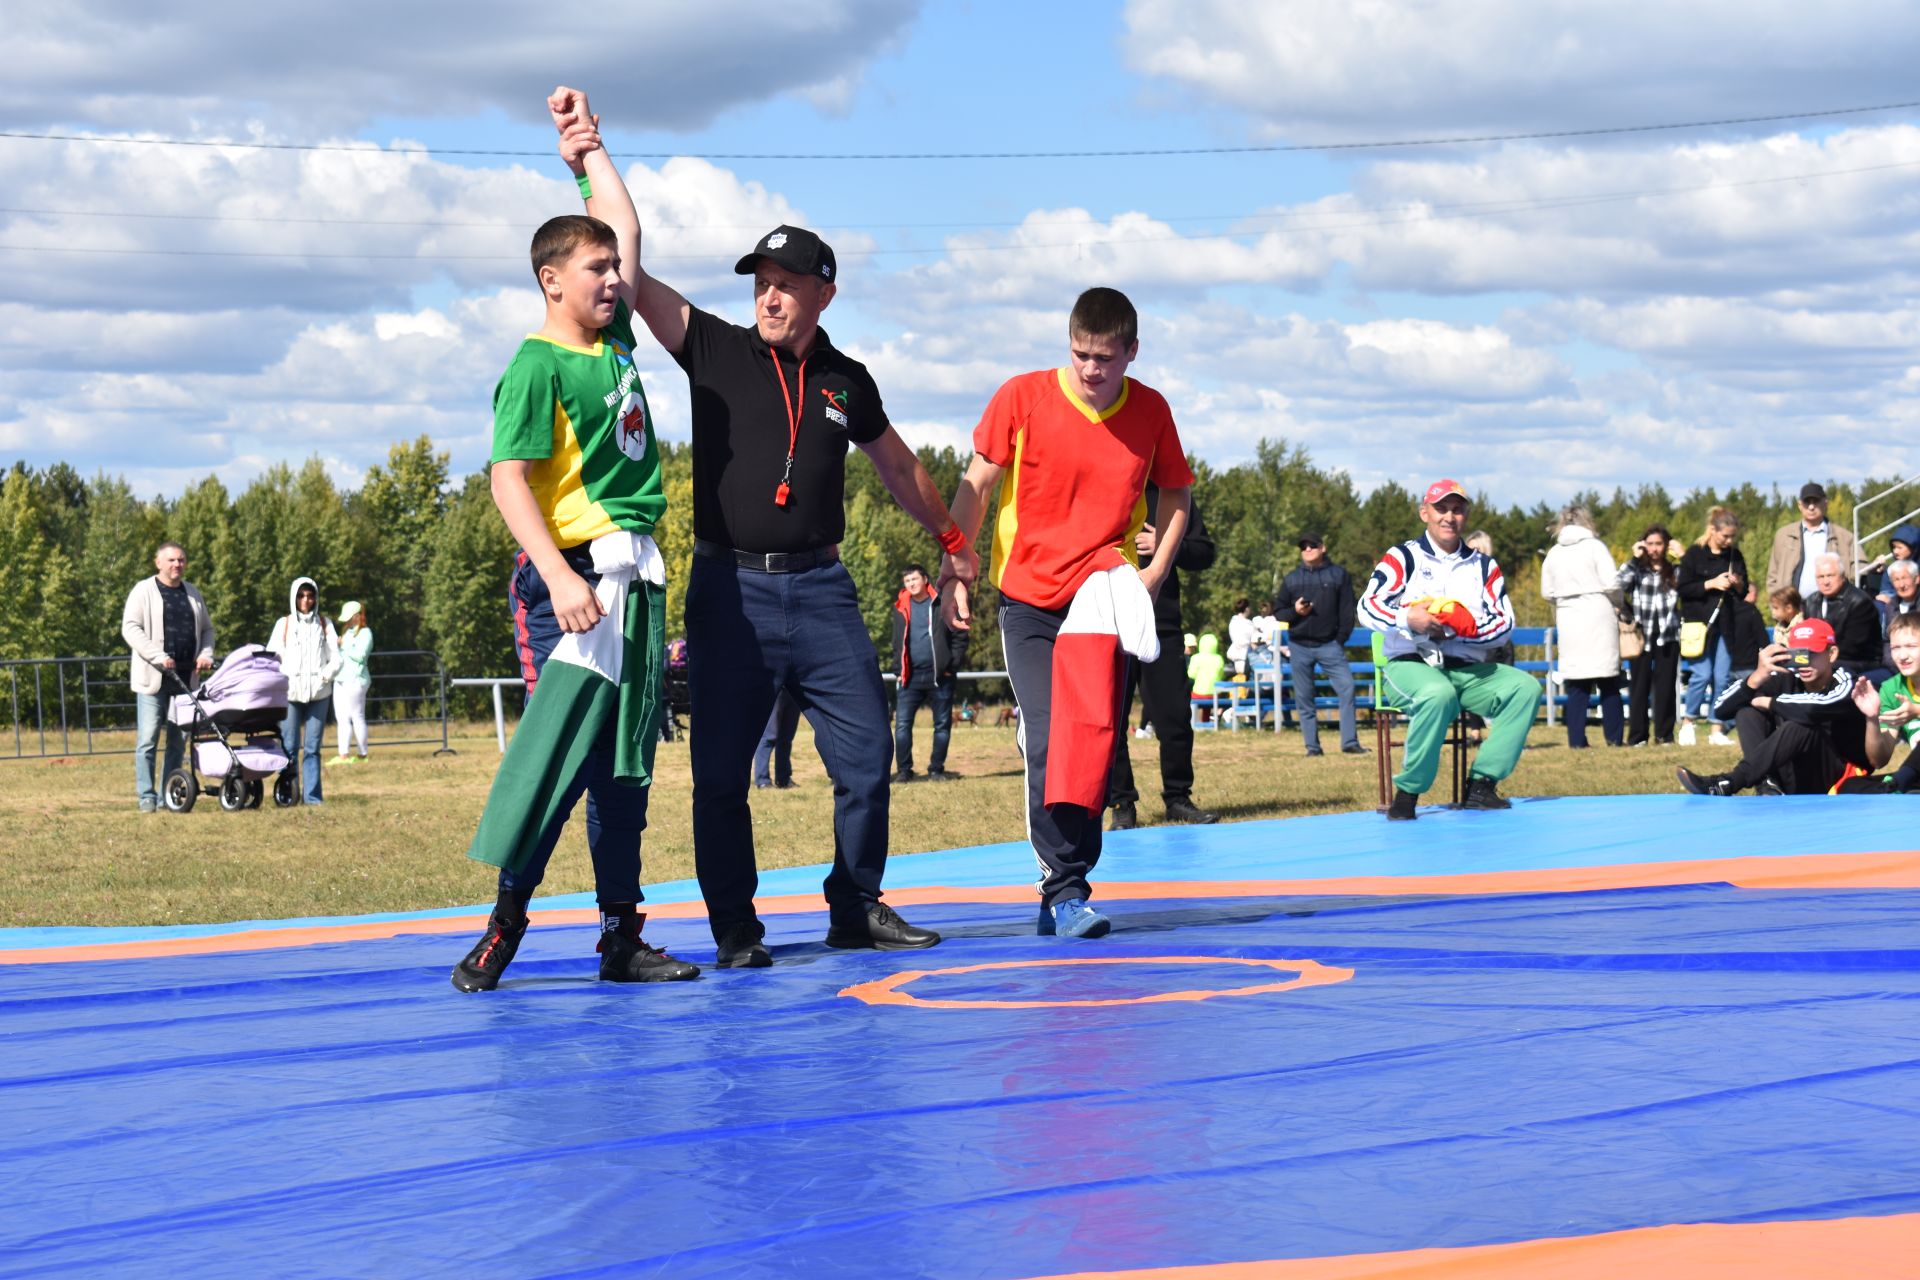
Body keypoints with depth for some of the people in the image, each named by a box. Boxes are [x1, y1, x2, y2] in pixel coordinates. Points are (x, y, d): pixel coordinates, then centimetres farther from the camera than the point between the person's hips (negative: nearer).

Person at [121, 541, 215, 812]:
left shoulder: (192, 593, 17)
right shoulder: (144, 591, 0)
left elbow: (207, 629, 25)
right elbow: (130, 628, -9)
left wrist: (206, 654, 4)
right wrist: (158, 657, -18)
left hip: (185, 678, 5)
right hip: (152, 678, -5)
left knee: (179, 740, 6)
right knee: (147, 740, -6)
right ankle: (146, 797, -3)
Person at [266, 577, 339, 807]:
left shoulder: (325, 624, 12)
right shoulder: (284, 624, 9)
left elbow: (335, 659, 9)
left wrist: (324, 677, -8)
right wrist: (281, 683, -10)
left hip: (318, 694, 1)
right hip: (289, 693, -1)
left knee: (312, 748, 0)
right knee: (289, 747, -4)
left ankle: (312, 795, 1)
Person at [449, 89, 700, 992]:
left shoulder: (615, 340, 14)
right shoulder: (537, 364, -9)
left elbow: (627, 230, 28)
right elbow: (508, 478, -15)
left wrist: (587, 150, 27)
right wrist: (560, 577, -24)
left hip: (636, 577, 8)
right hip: (575, 572, -8)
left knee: (624, 763, 9)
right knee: (561, 743, -13)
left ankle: (622, 937, 13)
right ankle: (505, 922, -9)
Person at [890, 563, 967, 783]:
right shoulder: (901, 608, 10)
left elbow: (960, 637, 0)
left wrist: (952, 666, -8)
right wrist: (898, 669, 6)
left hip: (939, 675, -2)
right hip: (910, 675, 2)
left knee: (942, 724, 3)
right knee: (902, 723, -6)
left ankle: (936, 769, 12)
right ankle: (903, 770, -1)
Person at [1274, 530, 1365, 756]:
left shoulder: (1338, 575, 6)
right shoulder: (1291, 579, 11)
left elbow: (1348, 609, 3)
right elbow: (1278, 612, 13)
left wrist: (1341, 639, -5)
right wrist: (1294, 611, -8)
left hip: (1329, 644, -2)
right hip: (1299, 646, 2)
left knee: (1346, 687, -14)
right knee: (1304, 698, 2)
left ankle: (1350, 742, -11)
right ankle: (1312, 746, 9)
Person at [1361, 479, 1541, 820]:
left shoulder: (1484, 567, 18)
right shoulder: (1403, 558, 8)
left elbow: (1505, 623, 6)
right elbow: (1368, 607, -5)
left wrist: (1470, 628, -15)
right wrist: (1407, 619, -24)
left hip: (1469, 670, 5)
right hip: (1411, 665, -5)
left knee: (1526, 687, -21)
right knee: (1438, 694, -39)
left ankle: (1481, 786, -23)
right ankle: (1407, 793, -29)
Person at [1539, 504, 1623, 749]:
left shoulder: (1553, 553, 8)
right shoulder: (1594, 546, -4)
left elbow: (1547, 592, 9)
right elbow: (1612, 583, -9)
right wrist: (1617, 604, 9)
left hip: (1568, 619, 3)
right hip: (1598, 616, -3)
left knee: (1576, 684, 3)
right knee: (1608, 682, 3)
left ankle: (1577, 740, -2)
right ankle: (1614, 737, 2)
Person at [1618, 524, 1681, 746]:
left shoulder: (1674, 571, 11)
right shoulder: (1636, 569, 6)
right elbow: (1619, 586, -14)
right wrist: (1635, 559, -9)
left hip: (1667, 635, 1)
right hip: (1642, 634, -1)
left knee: (1665, 685, 2)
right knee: (1640, 685, -1)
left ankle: (1664, 734, 8)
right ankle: (1637, 735, 1)